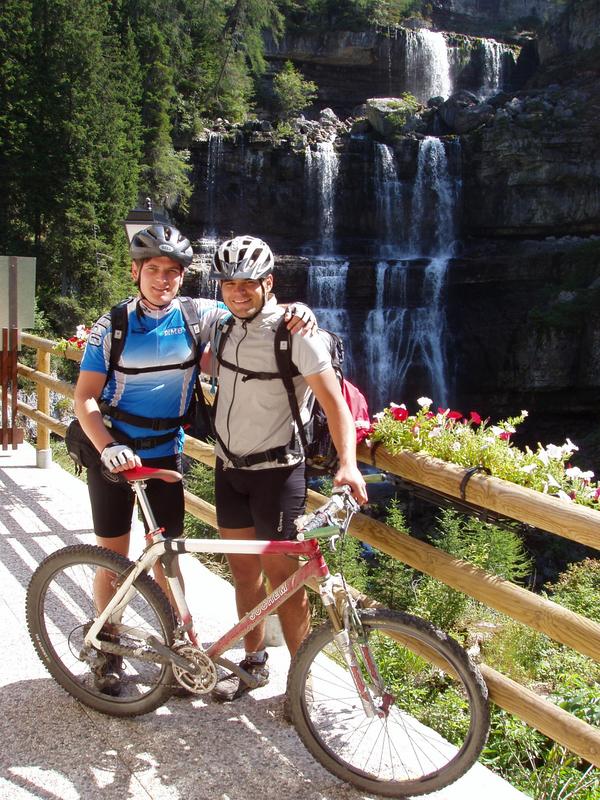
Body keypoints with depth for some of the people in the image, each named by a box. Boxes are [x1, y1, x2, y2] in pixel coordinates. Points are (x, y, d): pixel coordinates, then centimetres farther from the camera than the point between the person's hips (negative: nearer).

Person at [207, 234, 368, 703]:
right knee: (244, 569, 14)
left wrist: (347, 463, -35)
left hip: (276, 471, -6)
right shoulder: (226, 329, 4)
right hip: (229, 467, 6)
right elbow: (203, 362, 27)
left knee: (281, 574, -3)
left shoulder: (295, 333, -16)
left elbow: (334, 402, -22)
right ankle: (254, 663, 29)